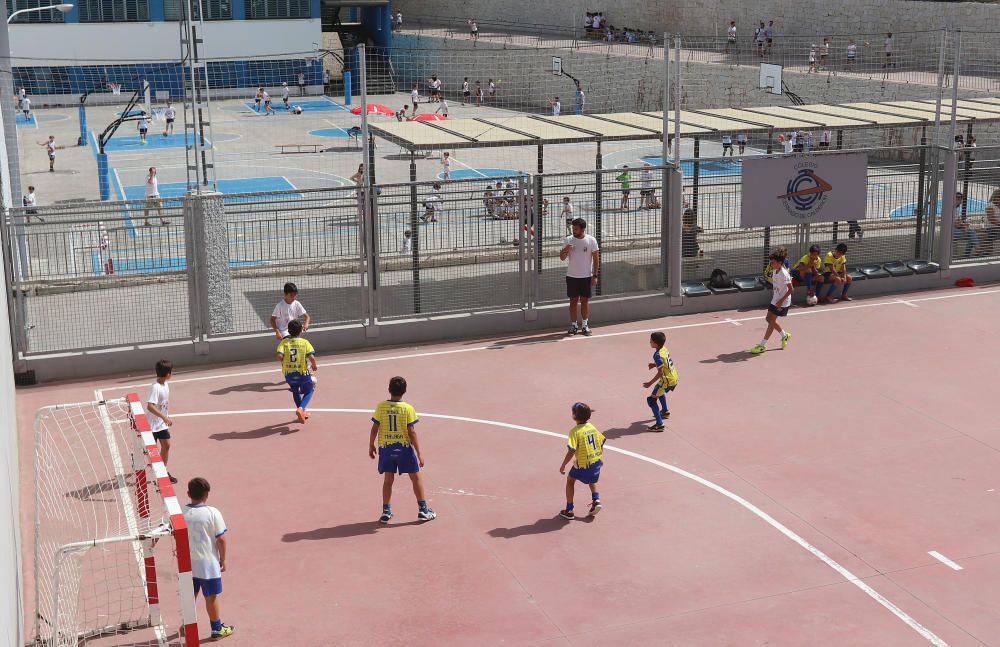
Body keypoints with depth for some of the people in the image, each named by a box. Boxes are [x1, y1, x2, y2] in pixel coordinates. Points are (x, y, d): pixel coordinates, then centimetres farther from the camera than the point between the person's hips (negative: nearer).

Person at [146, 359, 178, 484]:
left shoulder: (166, 385, 2)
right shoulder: (155, 387, -26)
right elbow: (150, 406, -34)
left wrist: (167, 417, 17)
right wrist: (165, 417, -37)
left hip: (162, 423, 8)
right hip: (153, 423, -8)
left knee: (166, 445, 10)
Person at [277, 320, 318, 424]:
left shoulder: (284, 342, -1)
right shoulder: (304, 342, -4)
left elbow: (279, 356, -15)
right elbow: (311, 357, -16)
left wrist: (285, 361, 6)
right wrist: (314, 366, 4)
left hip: (289, 374, 2)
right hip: (302, 373, -2)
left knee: (295, 391, 29)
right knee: (308, 391, 18)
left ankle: (303, 411, 33)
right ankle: (301, 408, -8)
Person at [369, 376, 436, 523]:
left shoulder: (381, 407, -5)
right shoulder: (408, 409, -9)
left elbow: (374, 429, -2)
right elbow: (412, 432, -10)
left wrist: (371, 446, 12)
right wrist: (419, 453, -6)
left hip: (386, 447, 2)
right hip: (404, 447, -2)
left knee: (388, 479, 11)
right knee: (416, 478, 10)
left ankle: (386, 512, 11)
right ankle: (423, 510, 14)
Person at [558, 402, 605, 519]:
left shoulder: (575, 431, -17)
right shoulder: (592, 427, 2)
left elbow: (571, 452, -20)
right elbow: (601, 444, 10)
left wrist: (563, 466, -10)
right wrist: (600, 459, 26)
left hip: (583, 465, -6)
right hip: (596, 463, 6)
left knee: (570, 480, 18)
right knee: (592, 481, 36)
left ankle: (569, 510, 19)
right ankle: (596, 500, 14)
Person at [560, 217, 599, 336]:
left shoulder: (591, 240, -5)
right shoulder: (569, 240, 0)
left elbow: (596, 259, -1)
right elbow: (562, 258, 3)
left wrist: (595, 275, -7)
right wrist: (565, 250, -19)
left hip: (586, 276, -1)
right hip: (572, 276, 1)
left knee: (585, 301, 4)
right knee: (573, 301, 4)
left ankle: (585, 325, 14)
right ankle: (573, 325, 11)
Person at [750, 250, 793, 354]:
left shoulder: (784, 274, -22)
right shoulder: (774, 271, 4)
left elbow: (790, 289, -22)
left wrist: (782, 300, -24)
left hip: (782, 302, -9)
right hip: (775, 300, 9)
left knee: (771, 320, -6)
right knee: (770, 319, 13)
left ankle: (763, 345, 0)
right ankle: (785, 335, 33)